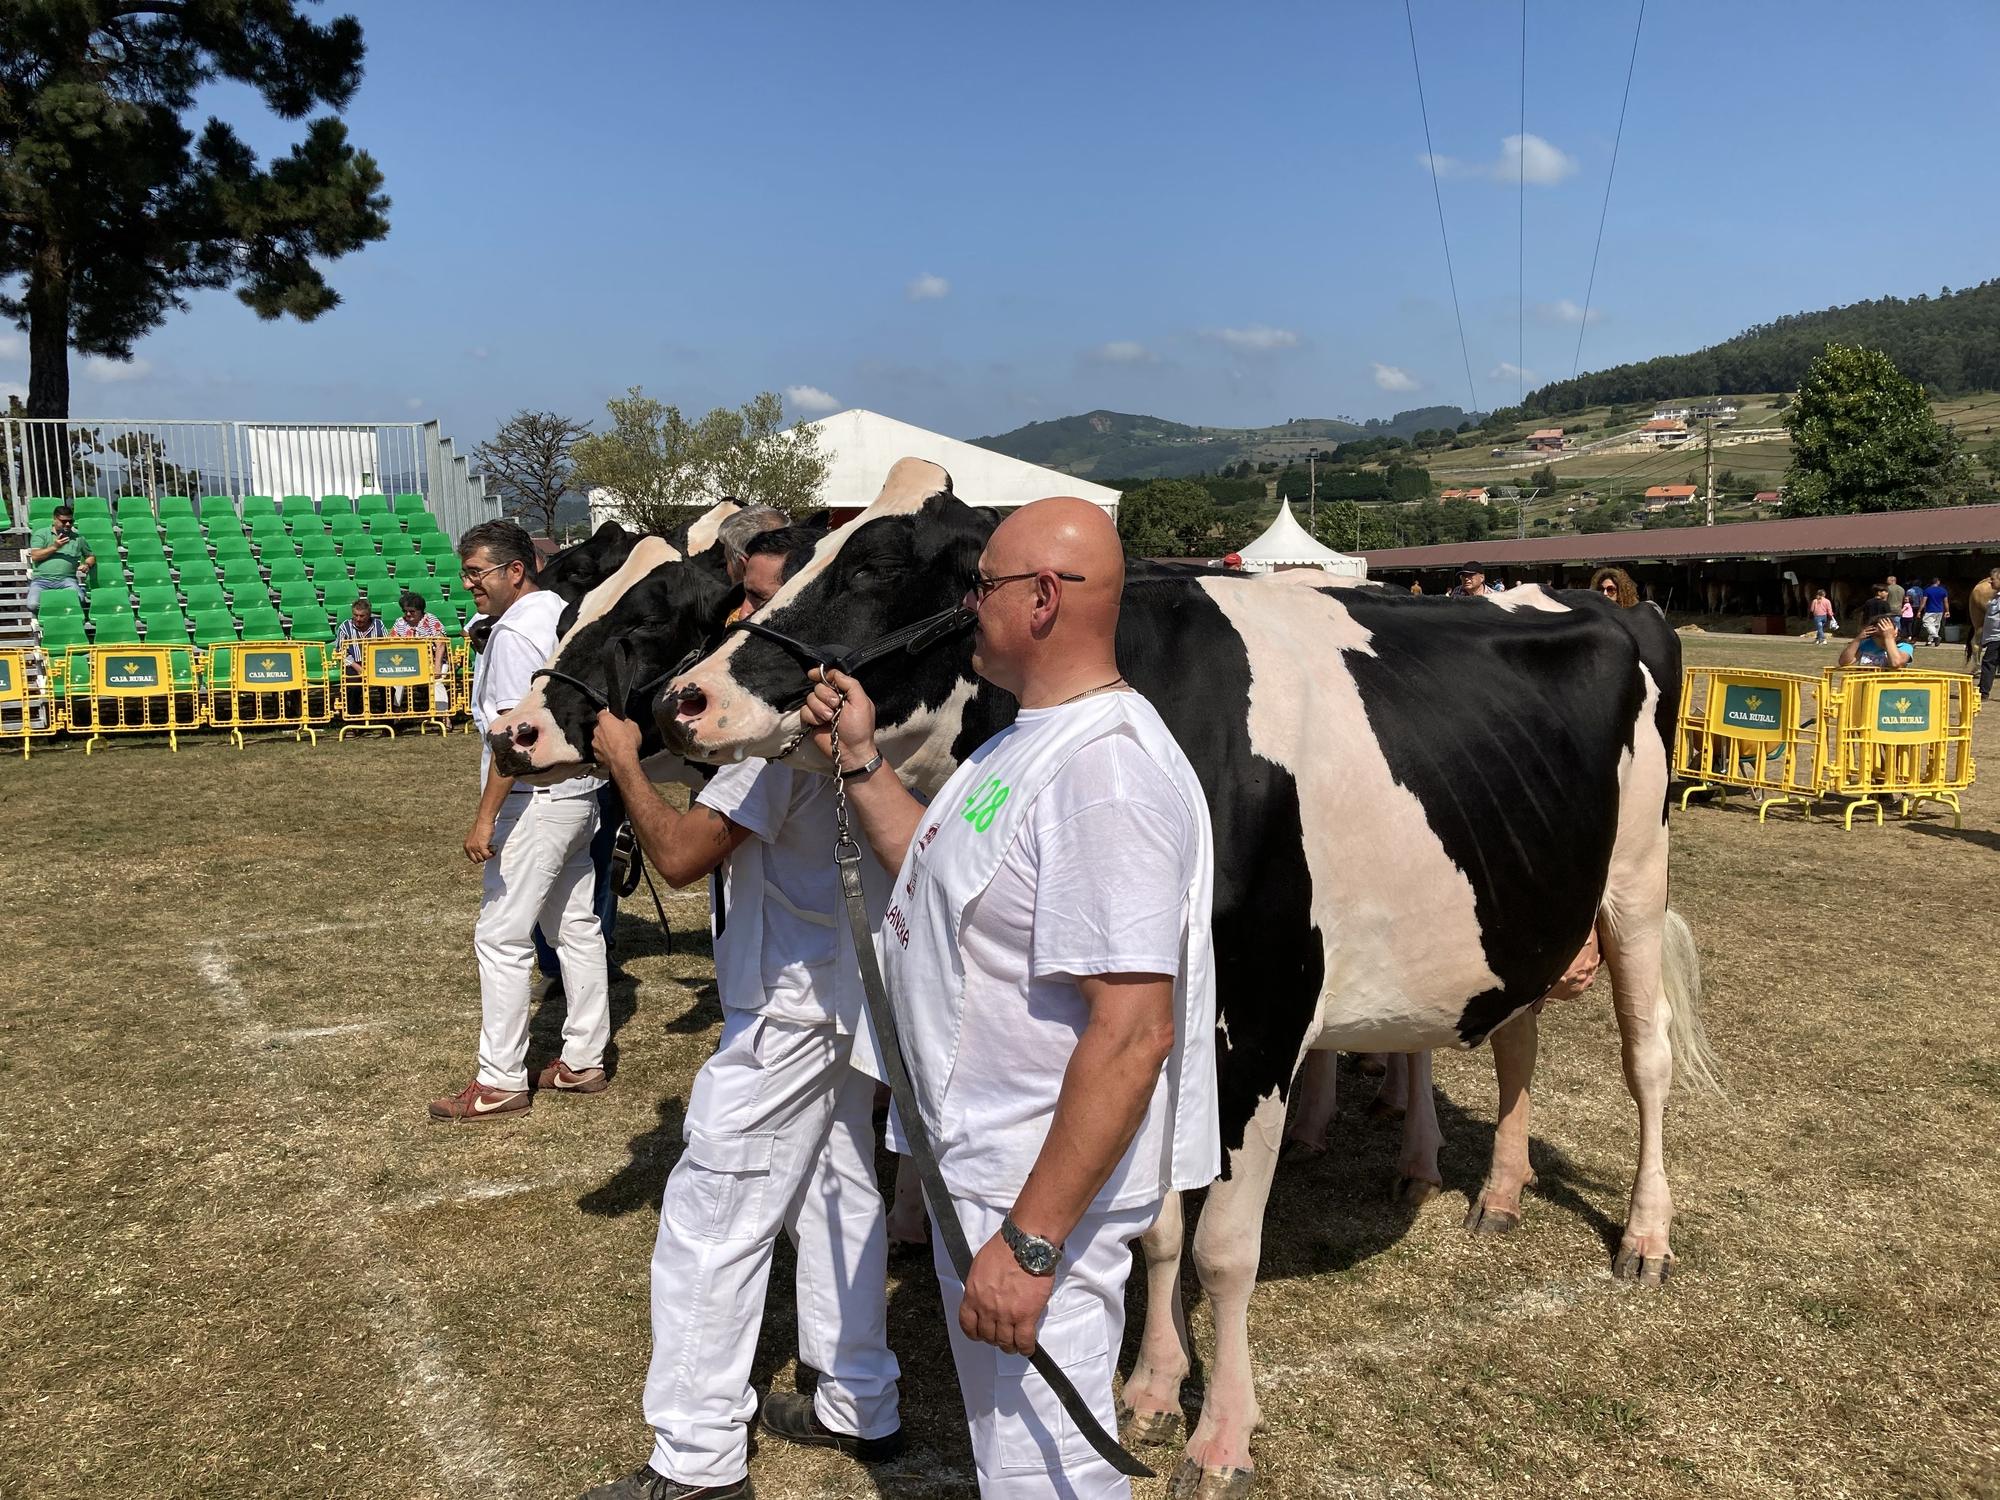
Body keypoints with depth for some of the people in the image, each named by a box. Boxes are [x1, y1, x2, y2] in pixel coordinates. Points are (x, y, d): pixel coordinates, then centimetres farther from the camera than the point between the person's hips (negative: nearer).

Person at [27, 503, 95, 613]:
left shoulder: (77, 537, 19)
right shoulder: (40, 534, 12)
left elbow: (91, 556, 30)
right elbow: (34, 556, -1)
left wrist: (87, 565, 7)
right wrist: (54, 547, -10)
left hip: (66, 579, 1)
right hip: (41, 579, -1)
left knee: (78, 599, -33)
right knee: (33, 605, -28)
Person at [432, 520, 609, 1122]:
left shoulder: (513, 632, -16)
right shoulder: (566, 612, 12)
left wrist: (485, 818, -22)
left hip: (535, 802, -10)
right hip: (580, 791, 10)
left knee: (501, 937, -4)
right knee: (576, 925, 13)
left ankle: (501, 1081, 2)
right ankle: (584, 1061, 22)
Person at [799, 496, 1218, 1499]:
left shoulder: (1107, 769, -27)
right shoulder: (1033, 739, 6)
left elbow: (1133, 1032, -30)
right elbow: (945, 874, 18)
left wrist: (1030, 1243, -28)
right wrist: (860, 758, 11)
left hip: (1044, 1187, -10)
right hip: (980, 1156, 10)